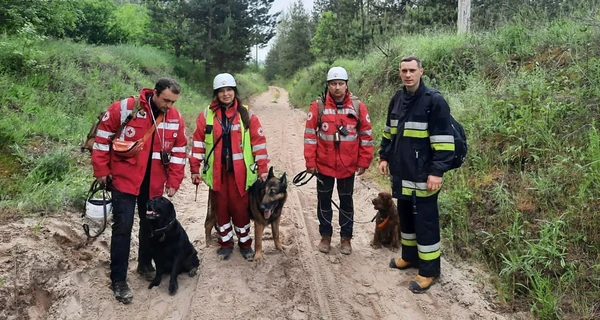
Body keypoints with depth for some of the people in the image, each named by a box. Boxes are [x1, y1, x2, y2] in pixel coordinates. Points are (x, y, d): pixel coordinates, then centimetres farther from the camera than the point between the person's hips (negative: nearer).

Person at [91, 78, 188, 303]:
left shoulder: (175, 119, -1)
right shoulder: (125, 108, -14)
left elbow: (178, 151, 5)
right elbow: (103, 136, -7)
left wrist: (173, 181, 2)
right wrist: (101, 171, -6)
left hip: (154, 183, 4)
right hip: (124, 179, -4)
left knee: (150, 225, 15)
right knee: (123, 227, -3)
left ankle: (145, 265, 36)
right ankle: (118, 280, 9)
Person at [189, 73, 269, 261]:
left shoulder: (247, 115, -1)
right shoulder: (206, 115, 2)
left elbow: (259, 142, 0)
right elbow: (198, 143, 4)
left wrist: (262, 169, -3)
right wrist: (195, 169, 0)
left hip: (240, 172, -1)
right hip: (216, 172, 1)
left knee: (240, 209, 5)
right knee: (220, 209, 11)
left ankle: (245, 244, 24)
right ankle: (225, 244, 28)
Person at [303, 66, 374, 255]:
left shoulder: (358, 107, -4)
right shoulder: (318, 106, -6)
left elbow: (366, 136, 1)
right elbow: (310, 135, -4)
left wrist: (364, 162, 0)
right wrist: (310, 162, -6)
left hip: (348, 166, 0)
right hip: (323, 165, 0)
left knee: (346, 202, 13)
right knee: (324, 201, 13)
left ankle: (346, 238, 28)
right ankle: (325, 236, 29)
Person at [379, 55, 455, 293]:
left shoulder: (434, 100, -13)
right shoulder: (397, 99, 9)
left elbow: (443, 140, -16)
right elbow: (389, 132, 19)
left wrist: (437, 171, -19)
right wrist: (384, 156, 15)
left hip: (423, 175, -7)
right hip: (401, 173, 7)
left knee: (425, 222, 1)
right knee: (405, 216, 19)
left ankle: (429, 270, 14)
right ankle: (409, 256, 37)